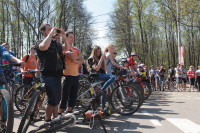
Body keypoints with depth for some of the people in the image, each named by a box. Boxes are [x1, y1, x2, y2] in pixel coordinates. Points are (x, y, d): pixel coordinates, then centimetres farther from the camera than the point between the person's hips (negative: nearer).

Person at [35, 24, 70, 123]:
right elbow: (44, 46, -28)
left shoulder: (55, 42, 18)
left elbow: (66, 48, 22)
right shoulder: (40, 43, -4)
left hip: (57, 75, 8)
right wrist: (51, 33, -18)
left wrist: (64, 36, 9)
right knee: (52, 100, -9)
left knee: (57, 99, 14)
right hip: (48, 75, -7)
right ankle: (47, 121, 9)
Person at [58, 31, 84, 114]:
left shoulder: (75, 49, 18)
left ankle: (69, 112, 26)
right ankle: (59, 114, 8)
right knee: (64, 97, -3)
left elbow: (82, 60, 7)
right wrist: (79, 57, -2)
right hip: (67, 75, -7)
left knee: (73, 96, 13)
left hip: (76, 75, 7)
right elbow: (72, 56, -20)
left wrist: (76, 60, -10)